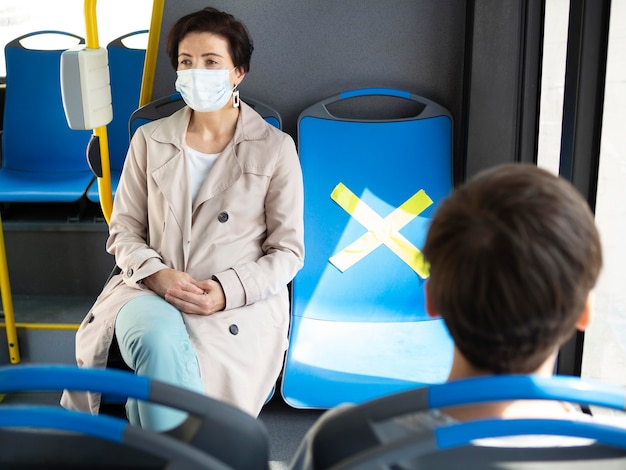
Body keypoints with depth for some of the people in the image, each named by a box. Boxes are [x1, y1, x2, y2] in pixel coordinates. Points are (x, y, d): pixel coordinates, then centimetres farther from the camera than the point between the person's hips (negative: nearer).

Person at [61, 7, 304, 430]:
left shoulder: (274, 148, 4)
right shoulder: (150, 140, 13)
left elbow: (288, 251, 3)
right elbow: (124, 229, 11)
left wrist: (228, 290, -14)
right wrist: (156, 274, -11)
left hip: (239, 303, -2)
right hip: (150, 291, 2)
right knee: (160, 338, -35)